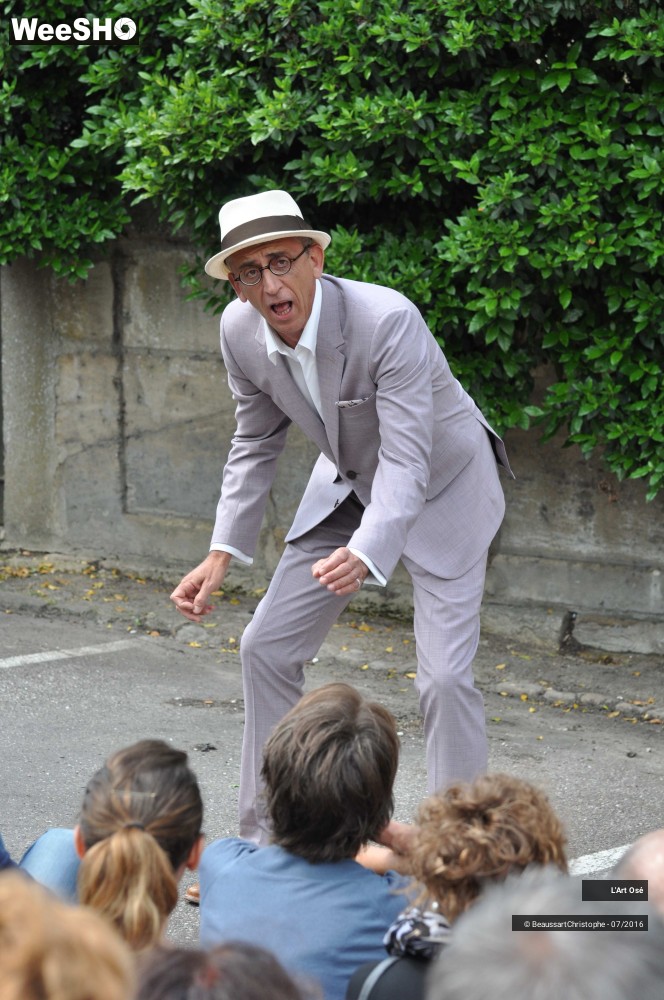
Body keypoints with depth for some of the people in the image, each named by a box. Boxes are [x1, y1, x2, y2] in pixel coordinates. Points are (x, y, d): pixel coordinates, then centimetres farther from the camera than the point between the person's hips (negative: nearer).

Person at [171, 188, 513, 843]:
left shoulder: (387, 320, -35)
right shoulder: (240, 330, -15)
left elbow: (407, 460, -39)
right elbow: (256, 442, 2)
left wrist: (365, 554, -55)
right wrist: (223, 553, -6)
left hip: (440, 488, -6)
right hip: (348, 486, 6)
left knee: (445, 677, -15)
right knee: (266, 648, 4)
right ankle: (265, 842, 16)